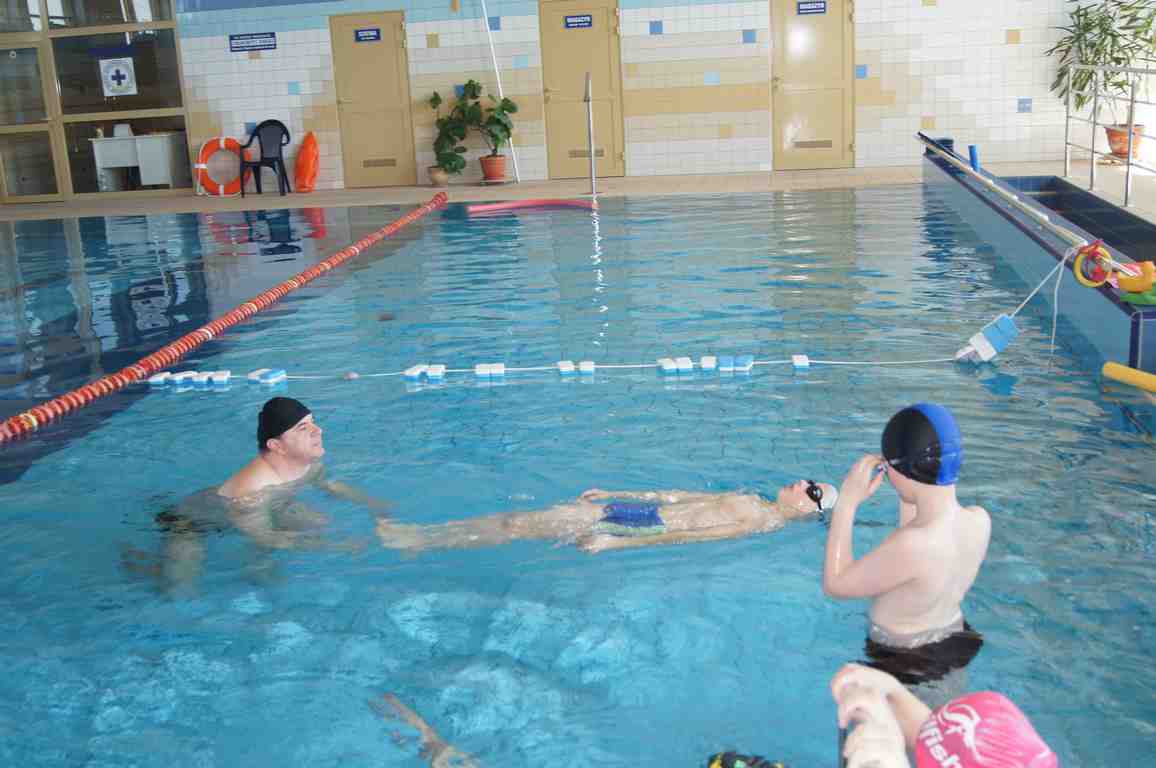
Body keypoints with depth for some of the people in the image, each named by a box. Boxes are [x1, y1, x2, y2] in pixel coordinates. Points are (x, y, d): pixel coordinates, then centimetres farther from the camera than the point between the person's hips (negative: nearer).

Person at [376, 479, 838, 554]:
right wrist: (612, 492, 20)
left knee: (520, 528, -8)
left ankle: (413, 543, 1)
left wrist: (618, 543, -29)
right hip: (642, 511, 7)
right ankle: (417, 535, 9)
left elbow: (687, 535, -21)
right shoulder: (750, 500, 16)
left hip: (646, 525, -7)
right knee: (522, 518, 3)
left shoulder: (766, 523, -12)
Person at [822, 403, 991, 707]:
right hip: (957, 643, 7)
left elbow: (835, 584, -21)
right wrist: (908, 499, 2)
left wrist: (846, 503, -20)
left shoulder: (911, 546, -37)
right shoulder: (980, 520, -14)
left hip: (902, 662, -7)